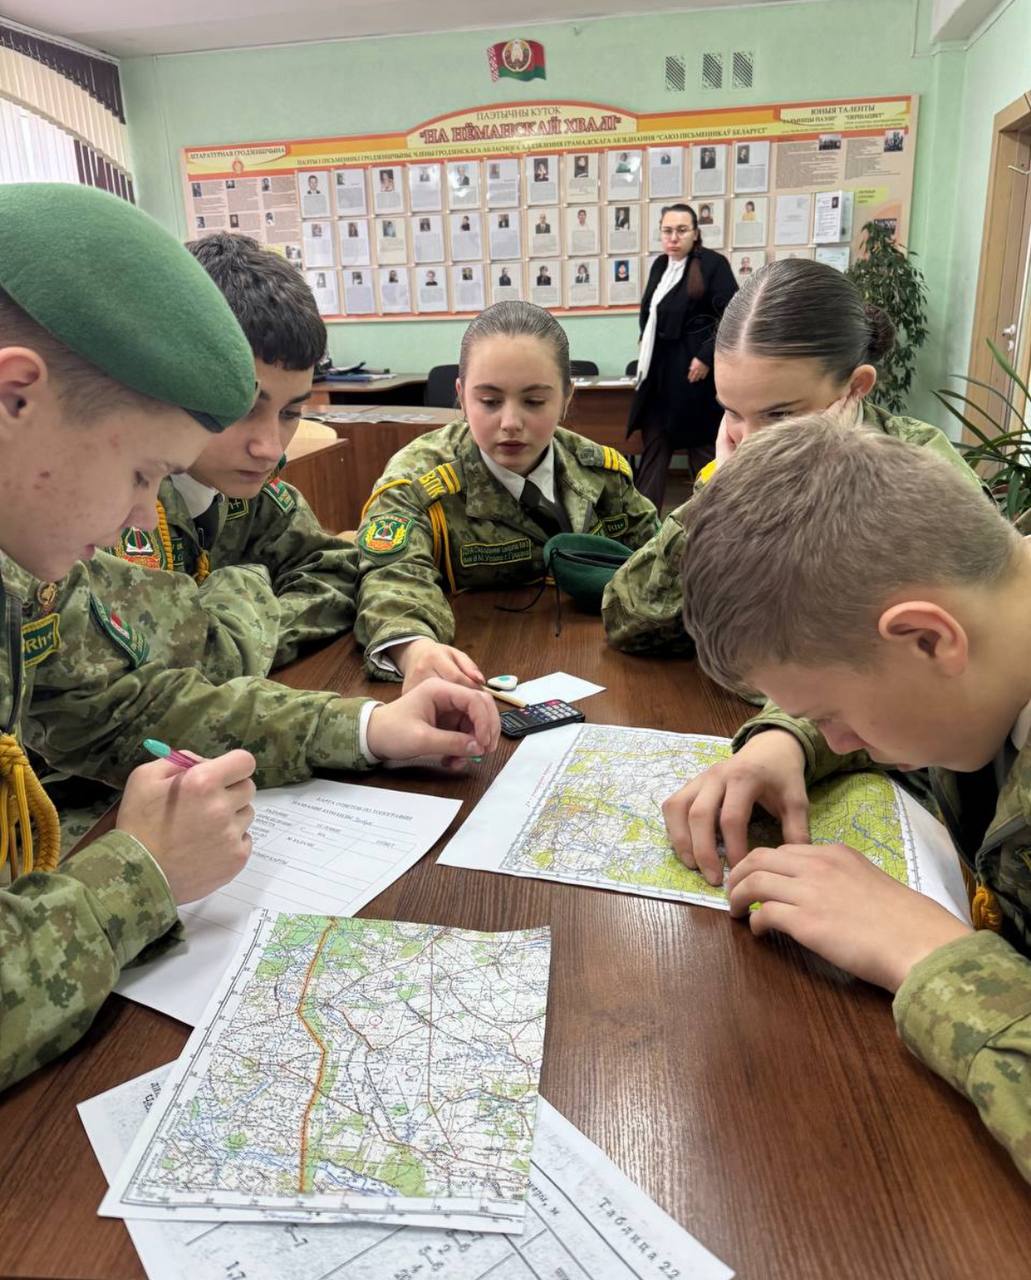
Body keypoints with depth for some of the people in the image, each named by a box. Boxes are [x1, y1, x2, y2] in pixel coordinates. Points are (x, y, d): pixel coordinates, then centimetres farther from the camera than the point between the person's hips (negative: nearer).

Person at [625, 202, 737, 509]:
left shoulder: (713, 264, -10)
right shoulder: (659, 265, 10)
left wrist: (707, 357, -18)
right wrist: (647, 351, 14)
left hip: (693, 371, -6)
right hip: (659, 371, 7)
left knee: (702, 448, 4)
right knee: (654, 446, 7)